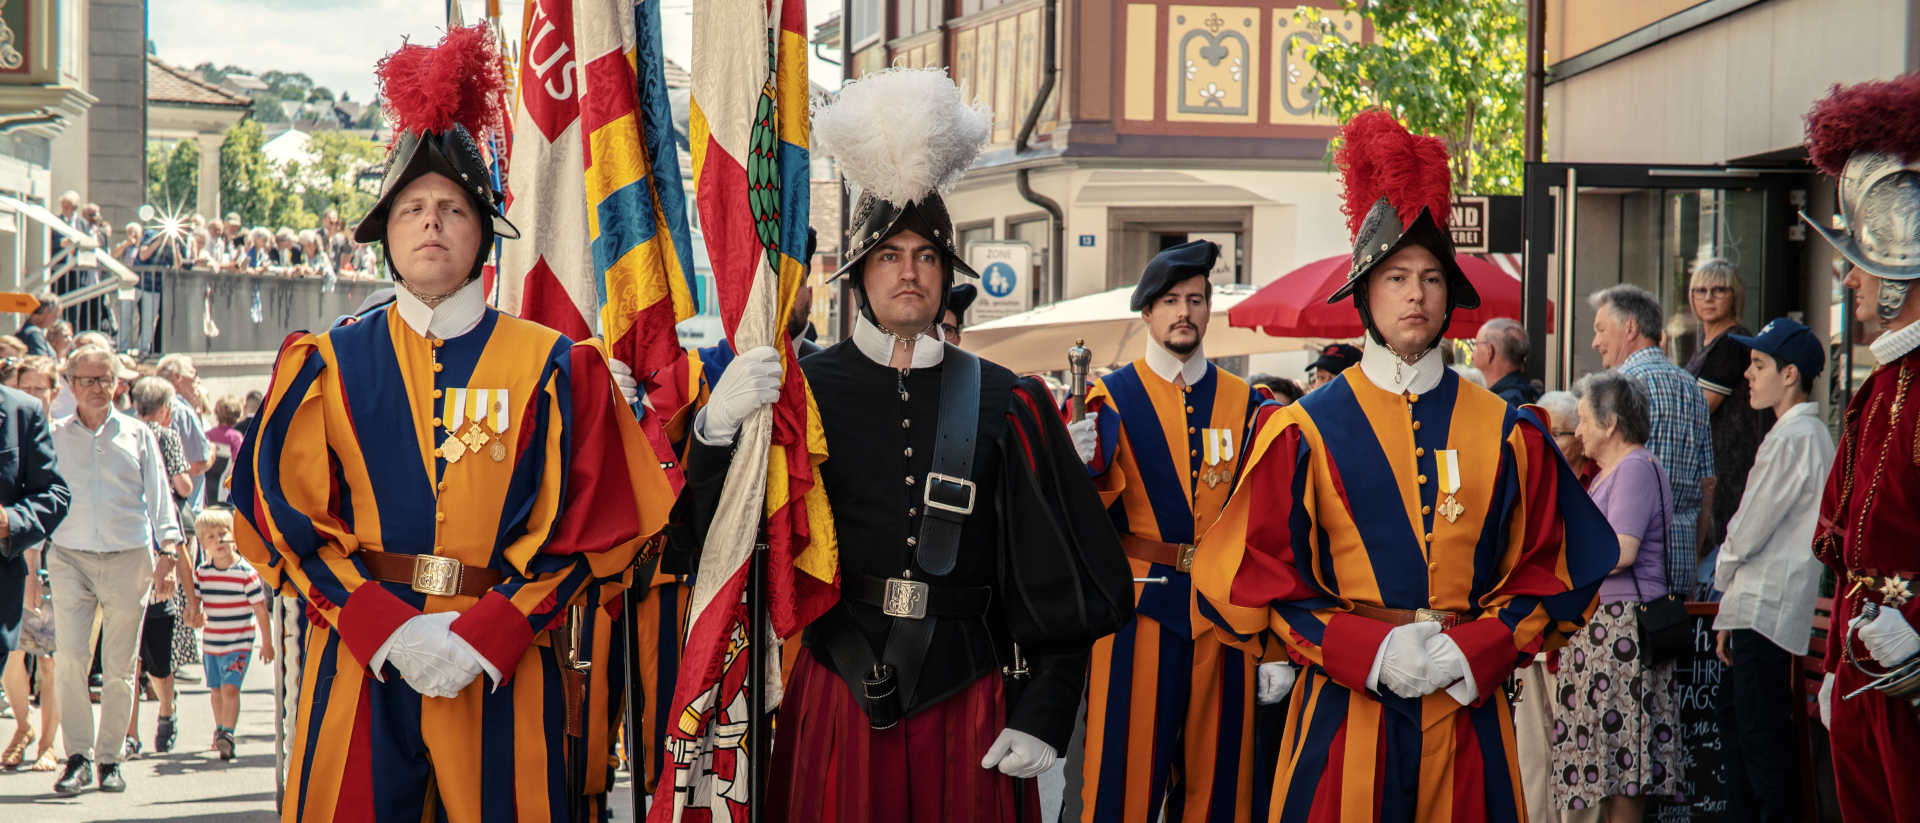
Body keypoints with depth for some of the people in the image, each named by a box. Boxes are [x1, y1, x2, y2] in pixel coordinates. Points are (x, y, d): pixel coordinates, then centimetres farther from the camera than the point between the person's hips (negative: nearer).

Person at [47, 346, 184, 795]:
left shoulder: (137, 435, 9)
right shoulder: (54, 436, 8)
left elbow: (158, 494, 9)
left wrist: (167, 549, 3)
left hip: (128, 558, 0)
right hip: (70, 556, 0)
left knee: (119, 666, 2)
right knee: (69, 658, -12)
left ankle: (110, 758, 12)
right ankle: (77, 755, -5)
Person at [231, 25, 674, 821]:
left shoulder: (552, 368, 5)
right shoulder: (329, 366, 8)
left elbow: (584, 527, 0)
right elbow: (287, 515, 2)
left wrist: (483, 634, -12)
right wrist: (387, 626, -11)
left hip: (503, 666, 0)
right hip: (360, 662, 1)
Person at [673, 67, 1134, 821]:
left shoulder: (1004, 405, 2)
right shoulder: (805, 389, 1)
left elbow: (1057, 578, 2)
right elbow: (716, 539, -3)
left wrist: (1045, 715, -4)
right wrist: (717, 431, -20)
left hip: (964, 702, 1)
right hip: (839, 694, 0)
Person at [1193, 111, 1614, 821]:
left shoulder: (1506, 434, 7)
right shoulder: (1304, 431, 1)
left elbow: (1553, 572, 9)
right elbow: (1255, 580, -1)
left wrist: (1477, 650, -8)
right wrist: (1370, 650, -11)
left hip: (1468, 706, 2)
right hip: (1346, 704, -2)